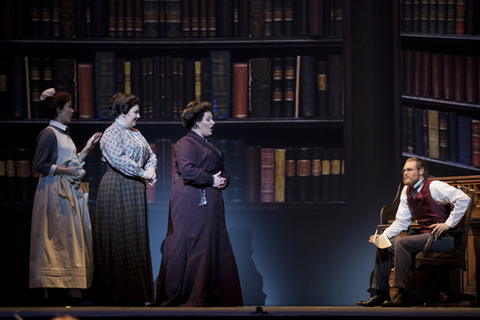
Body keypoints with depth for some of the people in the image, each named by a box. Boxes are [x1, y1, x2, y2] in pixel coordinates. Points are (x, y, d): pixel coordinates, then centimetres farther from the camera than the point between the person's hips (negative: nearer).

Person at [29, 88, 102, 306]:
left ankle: (69, 293, 6)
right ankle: (54, 294, -8)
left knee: (70, 242, 6)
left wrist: (87, 149, 17)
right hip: (55, 193, -9)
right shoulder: (49, 134, -10)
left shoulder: (64, 134, 17)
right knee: (57, 241, -9)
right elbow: (39, 165, -14)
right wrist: (65, 170, -18)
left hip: (70, 193, 9)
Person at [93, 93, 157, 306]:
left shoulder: (136, 134, 17)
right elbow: (117, 158, -25)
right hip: (118, 190, -9)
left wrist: (151, 170, -5)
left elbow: (150, 155, 17)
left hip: (135, 192, 9)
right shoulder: (112, 133, -11)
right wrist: (142, 173, -22)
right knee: (121, 239, -6)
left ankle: (135, 292, 13)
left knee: (136, 238, 9)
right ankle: (118, 294, -3)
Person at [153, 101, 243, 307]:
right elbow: (187, 170, -25)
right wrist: (211, 180, -18)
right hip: (192, 203, -10)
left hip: (210, 203, 10)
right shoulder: (186, 144, -10)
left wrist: (223, 180, 1)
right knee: (193, 248, -7)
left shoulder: (207, 144, 21)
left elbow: (222, 171, 23)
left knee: (216, 248, 9)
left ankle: (214, 296, 15)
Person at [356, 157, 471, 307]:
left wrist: (448, 224, -18)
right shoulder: (406, 192, 13)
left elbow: (464, 199, -17)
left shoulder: (434, 187, -10)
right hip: (425, 236, 8)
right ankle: (381, 293, 2)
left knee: (401, 243, -27)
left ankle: (403, 295, -29)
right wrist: (383, 236, -2)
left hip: (442, 239, -8)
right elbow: (401, 221, 14)